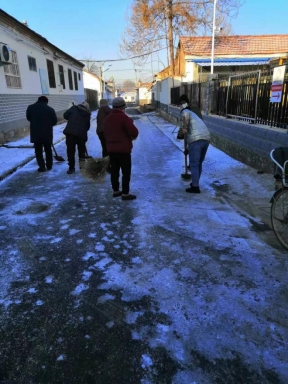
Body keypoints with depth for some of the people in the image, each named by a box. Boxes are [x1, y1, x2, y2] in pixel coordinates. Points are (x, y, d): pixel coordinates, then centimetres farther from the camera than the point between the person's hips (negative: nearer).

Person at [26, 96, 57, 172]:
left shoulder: (30, 107, 1)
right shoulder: (50, 109, -4)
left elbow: (28, 118, 12)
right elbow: (54, 121, 0)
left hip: (36, 133, 0)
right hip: (47, 133, 1)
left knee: (38, 151, 7)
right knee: (48, 150, 16)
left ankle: (42, 166, 0)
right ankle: (49, 166, 23)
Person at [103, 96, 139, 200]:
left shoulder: (107, 119, 12)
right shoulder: (124, 117, -13)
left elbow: (105, 134, 18)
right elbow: (134, 132, -17)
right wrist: (133, 136, 3)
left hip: (111, 149, 8)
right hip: (123, 149, -8)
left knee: (114, 171, 14)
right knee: (126, 172, -1)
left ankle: (115, 191, 23)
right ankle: (125, 193, 0)